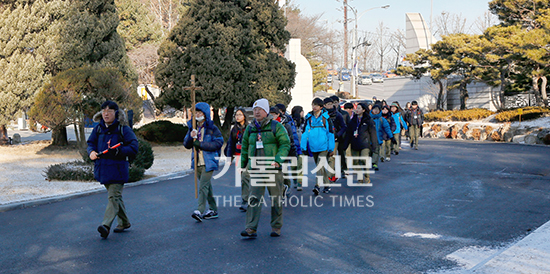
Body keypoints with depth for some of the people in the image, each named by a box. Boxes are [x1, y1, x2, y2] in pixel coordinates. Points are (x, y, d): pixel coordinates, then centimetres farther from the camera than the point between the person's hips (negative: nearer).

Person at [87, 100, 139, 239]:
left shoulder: (124, 129, -6)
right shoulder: (98, 129, 11)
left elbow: (134, 148, -10)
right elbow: (91, 143, 16)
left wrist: (118, 150, -24)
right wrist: (92, 152, -6)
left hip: (118, 169, -6)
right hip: (102, 169, 6)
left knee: (114, 196, -11)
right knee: (115, 196, 16)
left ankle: (106, 225, -18)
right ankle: (124, 222, 29)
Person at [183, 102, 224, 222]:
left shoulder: (212, 128, -5)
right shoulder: (193, 127, 11)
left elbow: (218, 143, -13)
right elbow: (186, 145, 8)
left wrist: (200, 144, -17)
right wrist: (191, 137, -15)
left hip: (208, 162, -6)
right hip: (197, 162, 6)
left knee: (203, 185, -14)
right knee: (206, 186, 14)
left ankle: (200, 211, -17)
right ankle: (213, 210, 24)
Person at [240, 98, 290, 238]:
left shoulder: (276, 127, -2)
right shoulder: (250, 128, 11)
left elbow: (285, 144, -6)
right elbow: (245, 147, 19)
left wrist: (277, 160, -18)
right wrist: (243, 164, 15)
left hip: (273, 168, -3)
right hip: (255, 168, 3)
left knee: (276, 198, 6)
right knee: (254, 198, -5)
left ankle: (276, 227, 19)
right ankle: (251, 229, -6)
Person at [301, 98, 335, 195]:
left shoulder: (326, 117, -2)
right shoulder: (308, 117, 6)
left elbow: (331, 133, 0)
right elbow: (305, 132, 7)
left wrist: (331, 148, -2)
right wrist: (303, 147, 1)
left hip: (324, 146, -4)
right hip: (313, 147, 4)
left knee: (320, 165, -16)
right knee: (320, 166, 13)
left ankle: (317, 186, -19)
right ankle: (326, 185, 27)